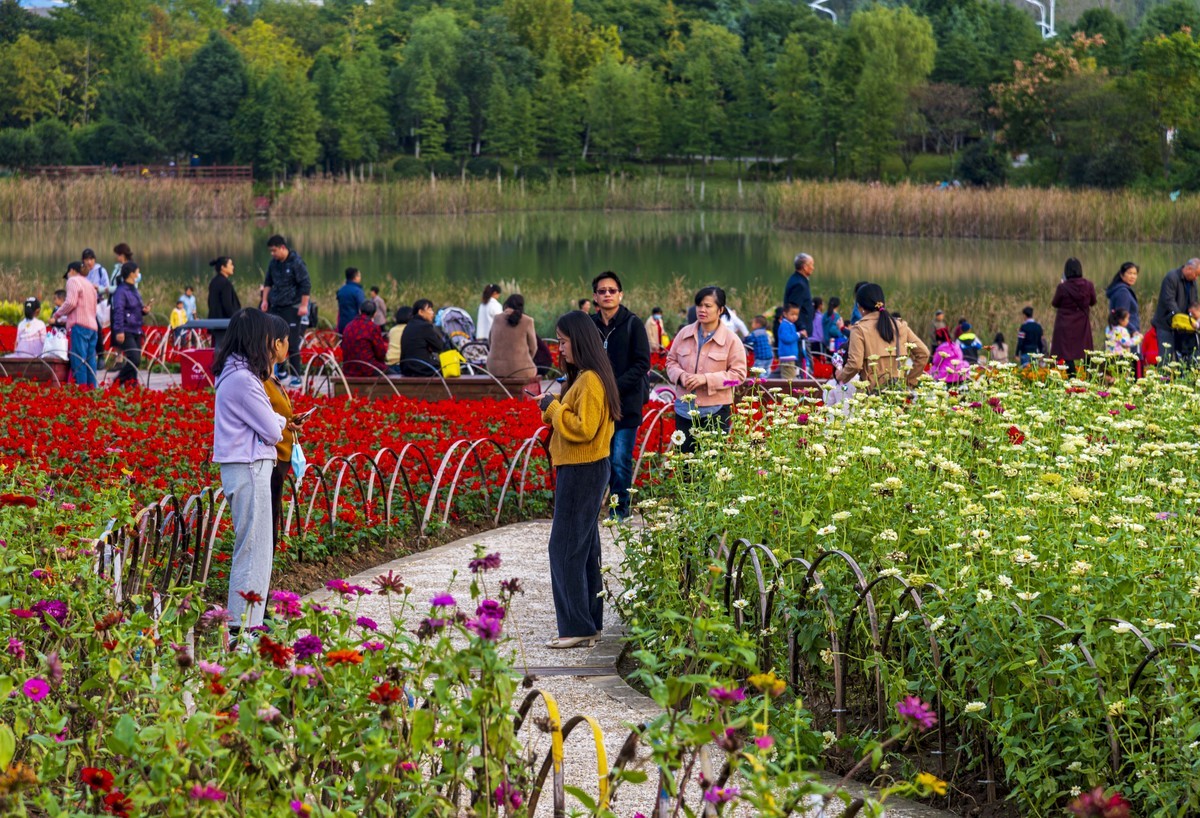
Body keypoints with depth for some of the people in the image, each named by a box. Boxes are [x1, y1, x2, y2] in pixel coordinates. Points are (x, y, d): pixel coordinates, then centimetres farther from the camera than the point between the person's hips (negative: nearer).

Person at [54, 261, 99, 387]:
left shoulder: (73, 281, 2)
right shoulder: (89, 284, 27)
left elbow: (71, 302, -13)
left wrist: (58, 313, 4)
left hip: (80, 325, -8)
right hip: (92, 326, 8)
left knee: (79, 359, -12)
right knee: (90, 360, 4)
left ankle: (81, 387, -20)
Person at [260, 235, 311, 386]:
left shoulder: (296, 262, -11)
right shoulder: (273, 263, 9)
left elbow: (306, 285, -12)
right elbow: (268, 282, 22)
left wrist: (303, 306, -15)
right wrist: (265, 300, 14)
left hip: (291, 308, -7)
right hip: (275, 307, 7)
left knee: (292, 343, -6)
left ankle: (296, 377, -1)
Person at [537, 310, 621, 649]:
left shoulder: (590, 380, -18)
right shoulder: (584, 377, 14)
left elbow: (583, 428, -23)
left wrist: (553, 408, -13)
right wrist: (554, 407, 5)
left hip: (581, 473, -11)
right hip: (581, 470, 11)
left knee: (566, 548, -8)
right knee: (584, 548, 14)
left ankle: (577, 628, -5)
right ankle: (590, 623, 19)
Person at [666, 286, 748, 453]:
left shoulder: (731, 339, -6)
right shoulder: (685, 334, 5)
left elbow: (738, 373, -8)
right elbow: (671, 361, 14)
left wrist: (706, 379, -18)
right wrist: (680, 375, -9)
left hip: (716, 410, -4)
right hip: (685, 408, 4)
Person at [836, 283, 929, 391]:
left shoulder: (859, 329, -2)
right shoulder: (900, 326, 11)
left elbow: (855, 365, -11)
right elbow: (923, 353, 8)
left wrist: (841, 376, 9)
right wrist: (909, 381, 14)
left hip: (872, 390, -4)